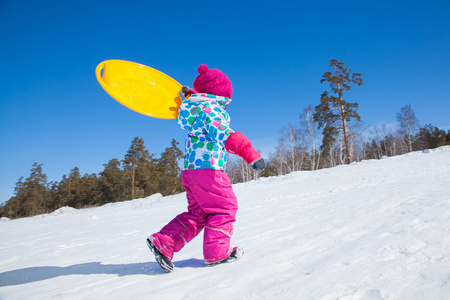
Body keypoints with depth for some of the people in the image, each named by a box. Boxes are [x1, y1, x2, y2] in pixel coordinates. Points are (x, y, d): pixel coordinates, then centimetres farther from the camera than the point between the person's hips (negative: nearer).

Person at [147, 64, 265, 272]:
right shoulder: (211, 108, -9)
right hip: (207, 168, -10)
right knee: (224, 208, 2)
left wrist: (190, 95, 61)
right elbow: (221, 132, -26)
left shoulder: (197, 106, 19)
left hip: (190, 169, 10)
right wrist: (250, 154, -35)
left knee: (197, 214, 14)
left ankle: (163, 242, 9)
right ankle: (216, 253, 5)